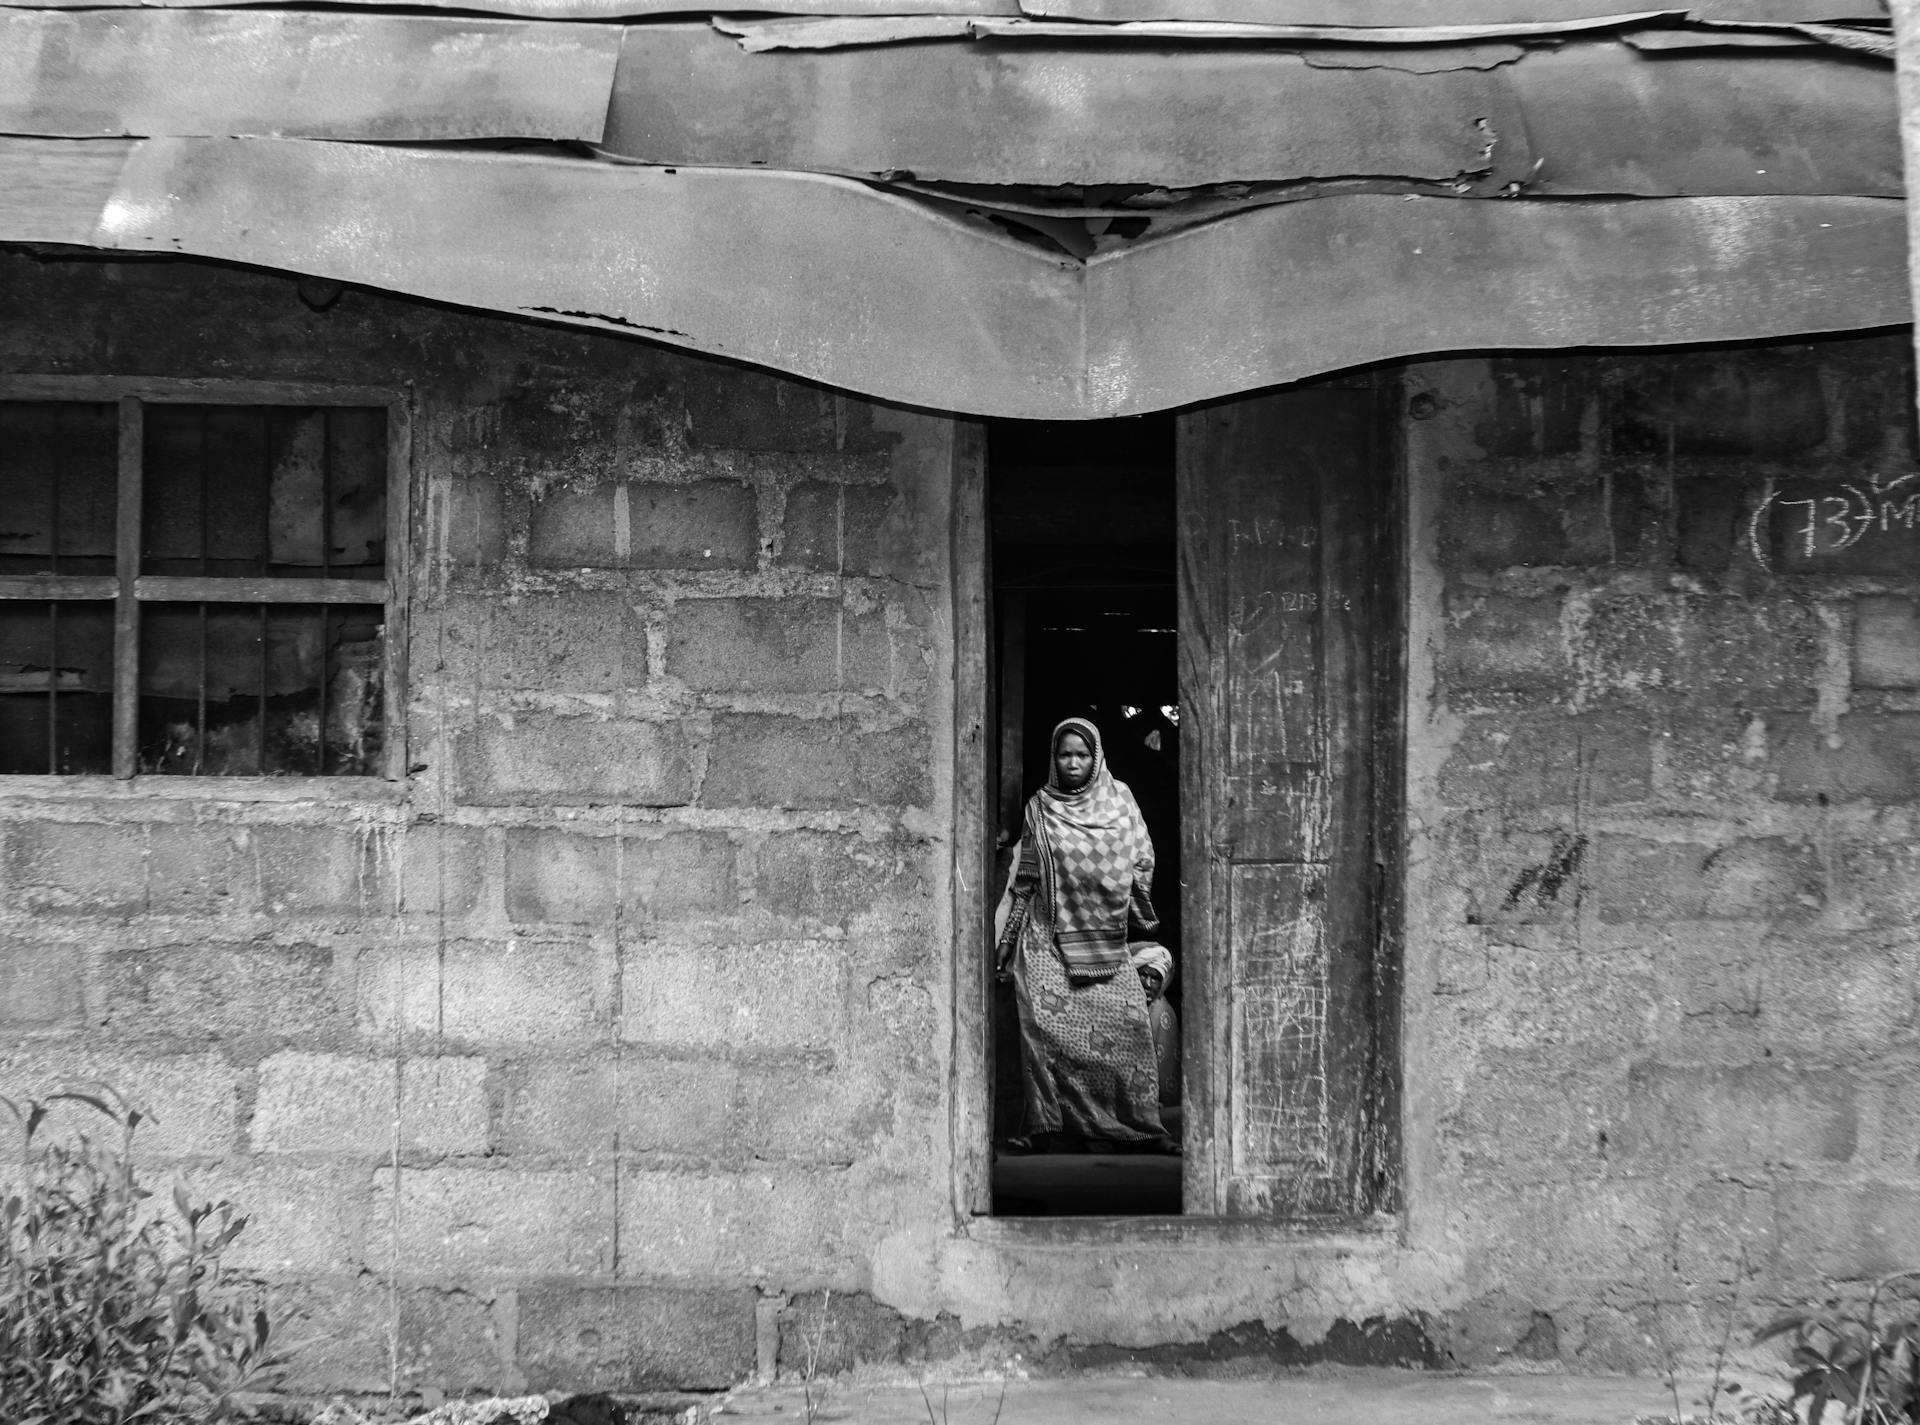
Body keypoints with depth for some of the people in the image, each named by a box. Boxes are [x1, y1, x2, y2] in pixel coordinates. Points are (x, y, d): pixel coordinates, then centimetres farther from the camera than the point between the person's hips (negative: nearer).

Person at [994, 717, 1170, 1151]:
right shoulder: (1040, 808, 6)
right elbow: (1022, 881, 9)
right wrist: (1005, 941, 9)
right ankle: (1055, 1127, -8)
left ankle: (1137, 1126, -2)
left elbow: (1141, 864, 15)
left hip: (1107, 942, 2)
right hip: (1050, 938, -1)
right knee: (1051, 1025, -12)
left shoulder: (1117, 798, 9)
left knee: (1126, 1023, -8)